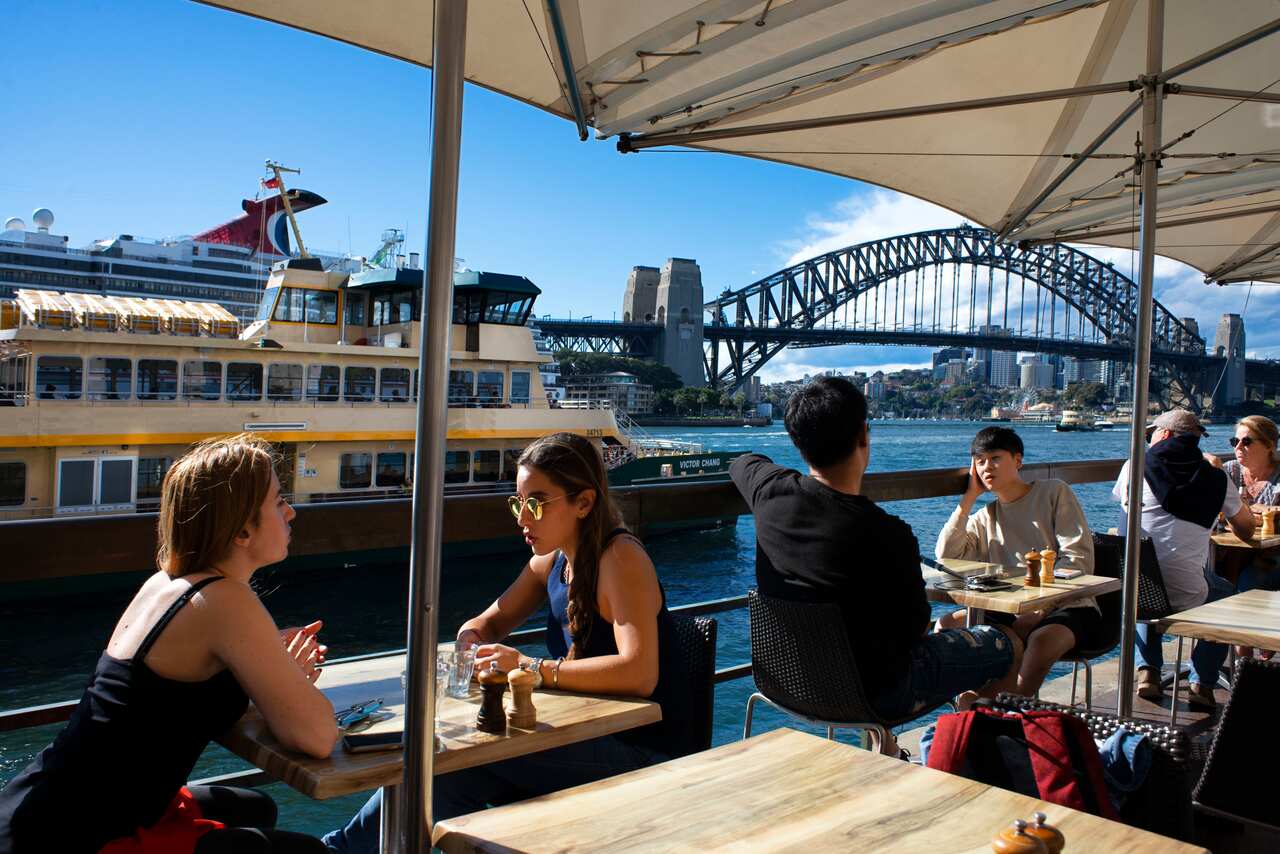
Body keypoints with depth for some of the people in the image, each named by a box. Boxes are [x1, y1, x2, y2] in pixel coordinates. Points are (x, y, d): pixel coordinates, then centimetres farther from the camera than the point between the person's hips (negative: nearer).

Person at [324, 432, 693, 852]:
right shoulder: (552, 561, 6)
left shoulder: (620, 558, -18)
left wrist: (532, 668, -29)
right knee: (451, 776, -14)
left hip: (644, 756, -7)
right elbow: (490, 622, 18)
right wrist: (470, 641, -6)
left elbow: (640, 673, -30)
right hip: (594, 742, 7)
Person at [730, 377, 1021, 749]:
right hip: (874, 694, -6)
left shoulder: (770, 492, -15)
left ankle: (882, 753, 41)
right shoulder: (888, 535, -31)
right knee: (1007, 646, 15)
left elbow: (743, 462, 11)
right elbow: (914, 628, -14)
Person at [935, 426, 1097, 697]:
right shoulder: (986, 517, 15)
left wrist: (1039, 607, -18)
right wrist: (969, 497, 3)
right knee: (946, 625, -15)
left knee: (1041, 640, -37)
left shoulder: (1053, 492, 4)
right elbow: (945, 556, -1)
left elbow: (1079, 559, -6)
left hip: (1069, 607, -4)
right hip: (1013, 611, 5)